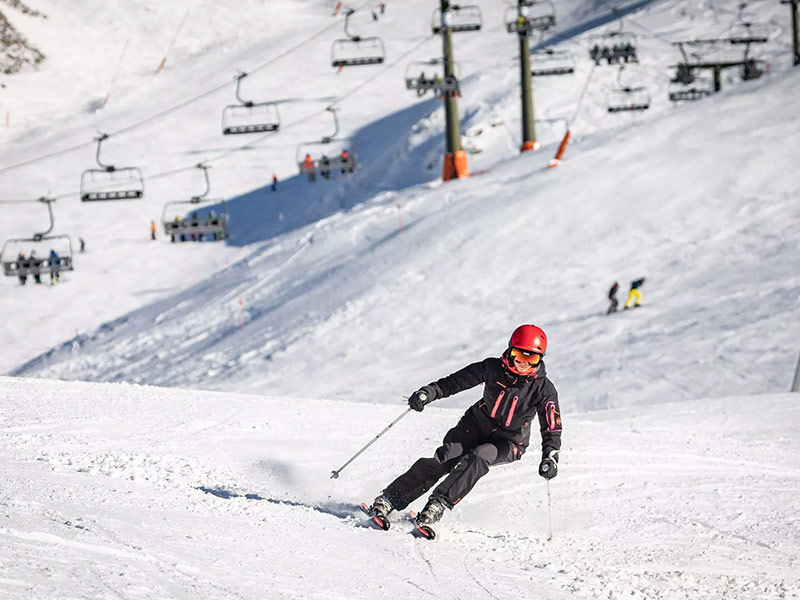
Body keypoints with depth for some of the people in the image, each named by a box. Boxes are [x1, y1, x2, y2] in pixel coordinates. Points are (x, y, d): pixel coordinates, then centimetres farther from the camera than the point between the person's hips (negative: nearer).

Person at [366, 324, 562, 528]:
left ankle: (438, 504, -32)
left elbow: (552, 427, -10)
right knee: (443, 459, -21)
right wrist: (430, 392, -17)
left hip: (508, 443, -1)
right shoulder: (493, 368, -9)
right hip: (477, 425, 1)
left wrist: (550, 456, -25)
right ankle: (390, 498, -19)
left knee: (477, 458, -33)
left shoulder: (543, 389, -14)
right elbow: (457, 380, -2)